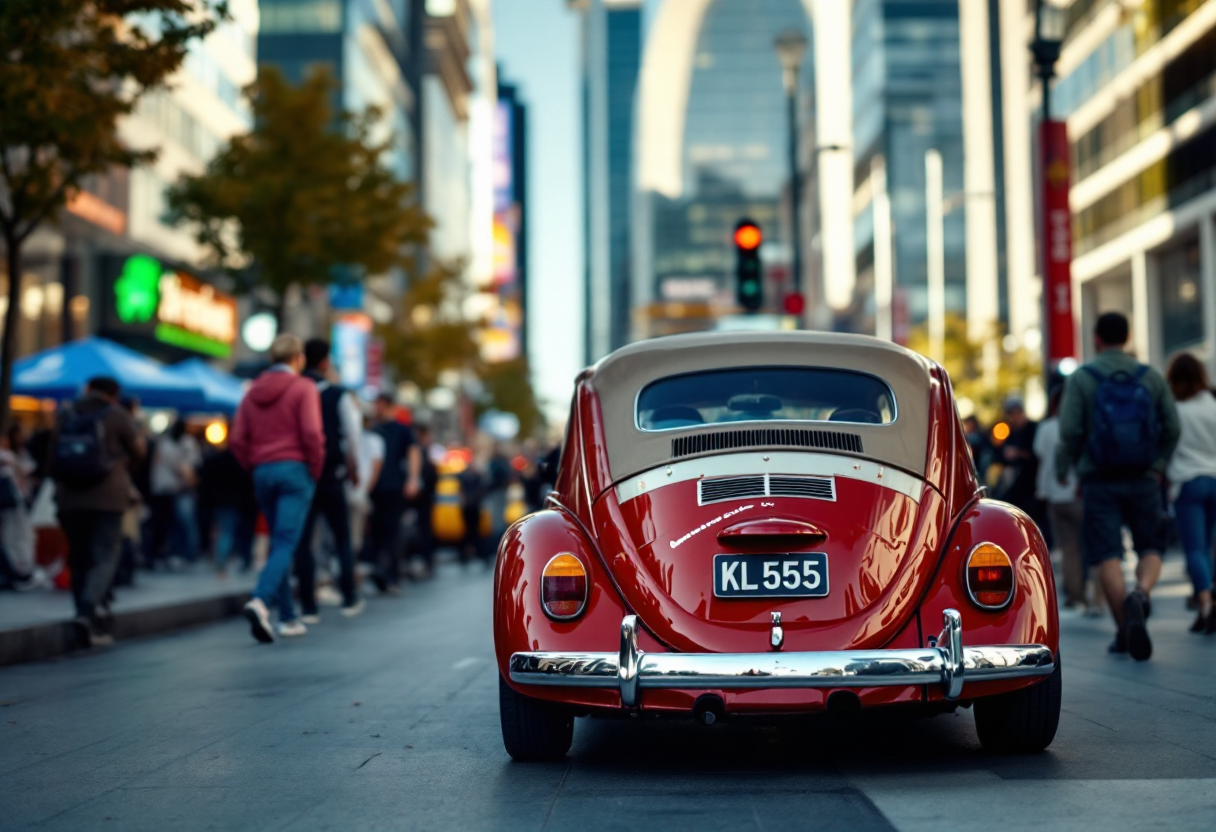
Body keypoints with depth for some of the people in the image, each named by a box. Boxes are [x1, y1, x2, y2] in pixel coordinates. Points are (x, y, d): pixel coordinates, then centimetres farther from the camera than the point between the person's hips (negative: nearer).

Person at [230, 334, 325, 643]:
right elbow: (311, 433, -15)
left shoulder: (253, 392, 11)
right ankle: (260, 601, -31)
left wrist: (254, 468, 12)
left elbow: (237, 440, 6)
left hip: (262, 472, 5)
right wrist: (315, 470, -4)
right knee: (286, 544, -10)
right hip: (295, 469, -5)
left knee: (278, 544, 13)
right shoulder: (303, 388, -4)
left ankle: (288, 617, 13)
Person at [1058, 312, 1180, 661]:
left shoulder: (1081, 378, -4)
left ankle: (1124, 631, -5)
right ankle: (1141, 593, -22)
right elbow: (1172, 427, 3)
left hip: (1099, 480, -2)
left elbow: (1070, 431, -10)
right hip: (1143, 479, 2)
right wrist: (1159, 465, 16)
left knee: (1107, 555, 1)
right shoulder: (1151, 376, 4)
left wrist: (1062, 468, 5)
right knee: (1150, 548, 10)